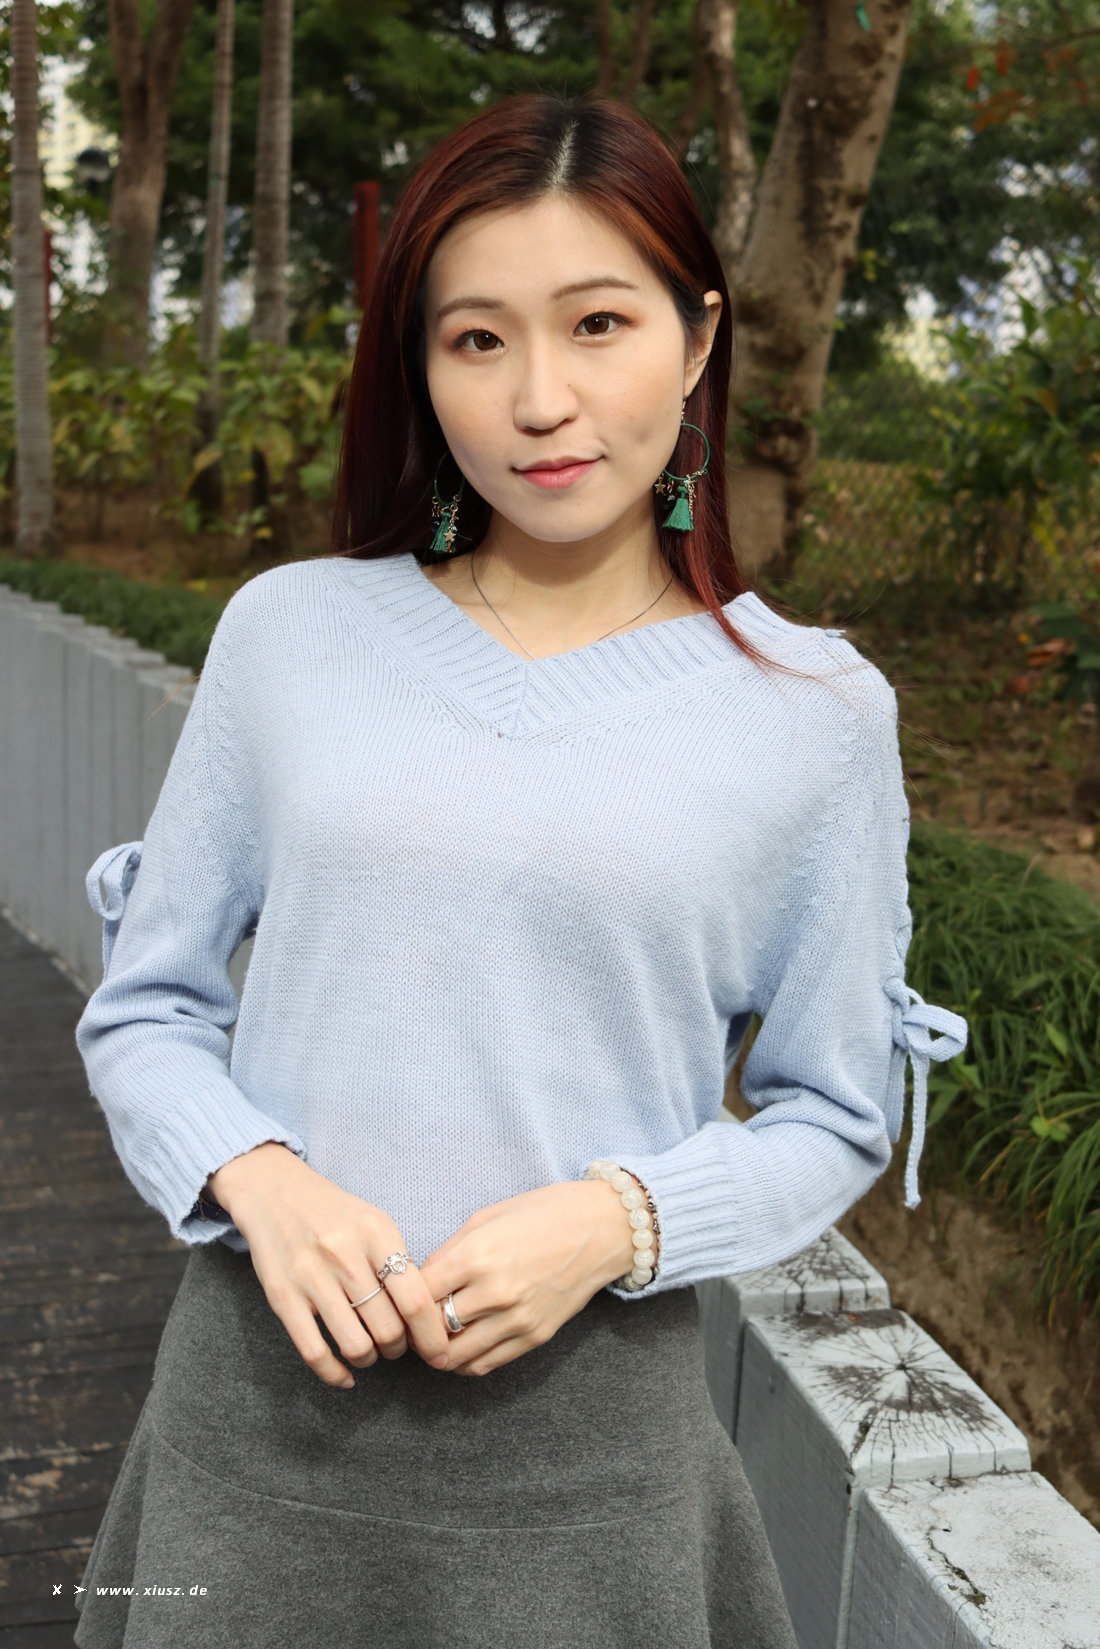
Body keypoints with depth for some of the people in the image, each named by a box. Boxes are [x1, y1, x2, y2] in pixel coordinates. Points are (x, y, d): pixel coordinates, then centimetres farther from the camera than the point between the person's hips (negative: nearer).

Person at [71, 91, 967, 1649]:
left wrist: (621, 1218, -15)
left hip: (582, 1434, -1)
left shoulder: (815, 709, -5)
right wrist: (260, 1181, -14)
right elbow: (144, 1006, 4)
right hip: (261, 1401, 2)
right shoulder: (290, 630, -2)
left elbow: (836, 1113, 2)